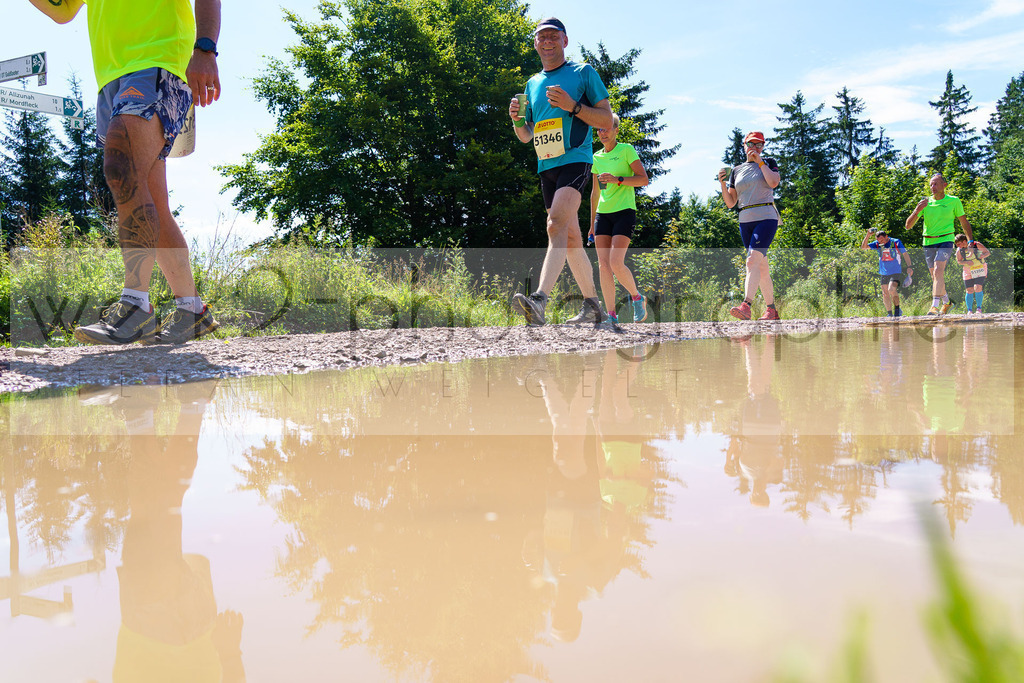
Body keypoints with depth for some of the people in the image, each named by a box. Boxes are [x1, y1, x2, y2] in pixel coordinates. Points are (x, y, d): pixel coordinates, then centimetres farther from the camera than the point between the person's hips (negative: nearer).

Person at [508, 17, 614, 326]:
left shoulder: (583, 72, 4)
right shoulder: (533, 84, 20)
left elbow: (606, 120, 0)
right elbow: (526, 136, 23)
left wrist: (573, 106, -15)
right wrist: (516, 119, 0)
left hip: (575, 159, -7)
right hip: (546, 167, 7)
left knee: (557, 224, -26)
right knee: (571, 238, 7)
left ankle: (539, 300, -41)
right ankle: (593, 306, 16)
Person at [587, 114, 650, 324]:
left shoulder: (626, 150, 0)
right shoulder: (597, 157, 15)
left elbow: (643, 179, -6)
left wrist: (617, 179, -18)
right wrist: (592, 222, 22)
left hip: (624, 212, -5)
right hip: (603, 214, 5)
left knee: (616, 263, -17)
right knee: (603, 265, -5)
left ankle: (637, 298, 9)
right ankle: (611, 315, -3)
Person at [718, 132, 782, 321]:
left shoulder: (769, 163, 9)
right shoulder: (736, 171, 17)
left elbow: (773, 182, -13)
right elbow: (730, 203, 12)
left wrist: (759, 161, -5)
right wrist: (723, 183, -4)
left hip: (766, 217, -5)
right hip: (745, 220, 5)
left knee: (753, 259, -23)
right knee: (761, 266, 6)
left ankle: (746, 306, -36)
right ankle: (771, 310, 12)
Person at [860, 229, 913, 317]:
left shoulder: (896, 242, -8)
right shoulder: (877, 244, 1)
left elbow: (905, 254, -1)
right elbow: (863, 247, -6)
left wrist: (909, 267, -9)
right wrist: (867, 235, -19)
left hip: (896, 272, -5)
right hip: (884, 273, 5)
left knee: (891, 289, -24)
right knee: (885, 294, 4)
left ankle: (897, 309, -8)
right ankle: (889, 314, 14)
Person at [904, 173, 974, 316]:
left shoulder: (954, 201, 1)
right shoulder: (925, 202, 4)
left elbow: (964, 222, 12)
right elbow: (908, 225, -1)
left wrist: (971, 240, 6)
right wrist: (917, 211, -17)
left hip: (945, 240, -4)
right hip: (929, 242, 4)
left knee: (938, 271, -23)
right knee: (935, 276, 10)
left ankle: (935, 306, -31)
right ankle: (946, 302, 33)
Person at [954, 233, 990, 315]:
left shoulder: (977, 245, -12)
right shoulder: (959, 250, -6)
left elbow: (988, 252, -2)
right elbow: (959, 261, 4)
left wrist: (982, 256, -25)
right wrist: (967, 262, -16)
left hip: (980, 269, -3)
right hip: (968, 271, 3)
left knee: (978, 288, -17)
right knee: (969, 291, -1)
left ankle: (979, 308, -3)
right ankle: (969, 310, 10)